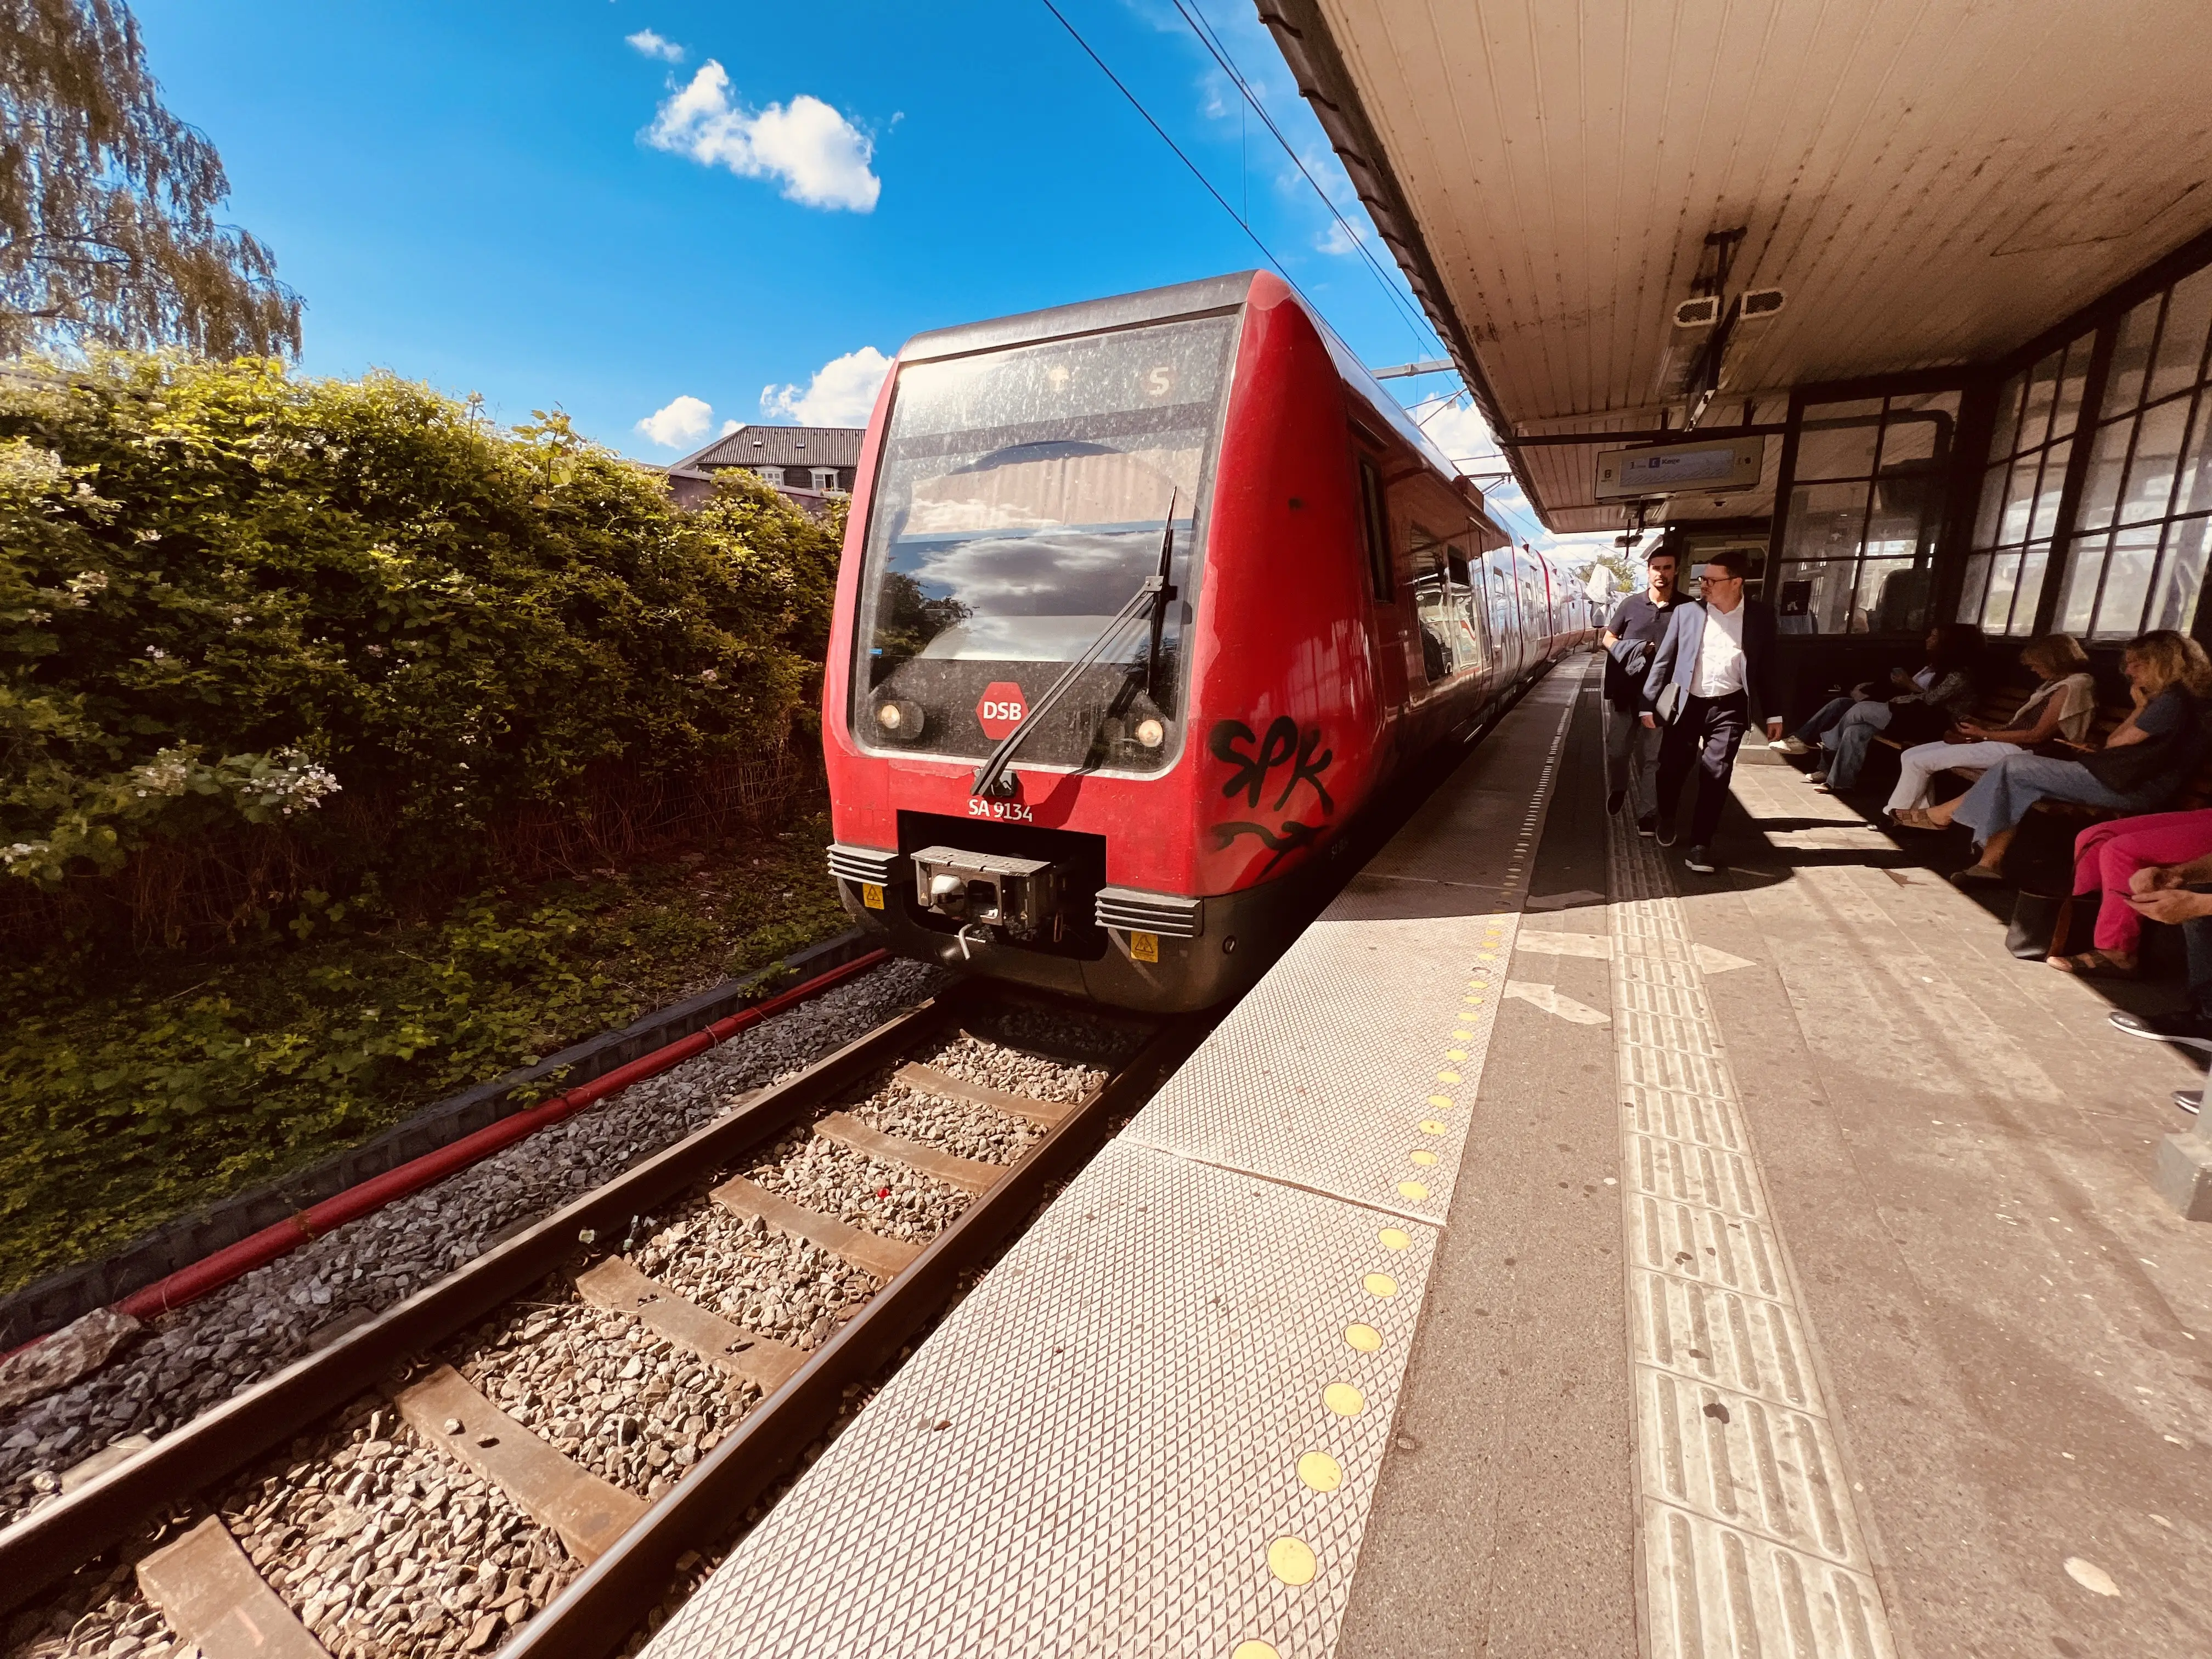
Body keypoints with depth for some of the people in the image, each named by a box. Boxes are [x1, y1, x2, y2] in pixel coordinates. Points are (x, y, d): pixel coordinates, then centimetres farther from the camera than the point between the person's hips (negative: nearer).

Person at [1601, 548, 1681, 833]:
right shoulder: (1631, 604, 1)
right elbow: (1608, 639, 9)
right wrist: (1633, 651, -10)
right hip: (1625, 691, 1)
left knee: (1651, 756, 5)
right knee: (1617, 749, 9)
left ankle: (1647, 812, 12)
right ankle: (1618, 789, 36)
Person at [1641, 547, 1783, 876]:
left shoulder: (1761, 615, 1)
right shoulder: (1686, 612, -1)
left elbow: (1768, 665, 6)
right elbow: (1663, 660, 4)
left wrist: (1774, 713, 6)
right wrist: (1649, 703, 1)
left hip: (1729, 707, 0)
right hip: (1687, 703, 1)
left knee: (1716, 776, -3)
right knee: (1672, 767, 7)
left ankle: (1701, 845, 4)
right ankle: (1667, 817, 36)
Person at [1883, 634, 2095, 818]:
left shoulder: (2074, 686, -11)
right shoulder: (2057, 683, 18)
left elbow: (2038, 735, -16)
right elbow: (2024, 725, 14)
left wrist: (1985, 735, -10)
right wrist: (1978, 731, 2)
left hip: (2020, 751, -10)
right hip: (2010, 744, 10)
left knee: (1917, 761, -17)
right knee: (1910, 755, -1)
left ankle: (1894, 816, -2)